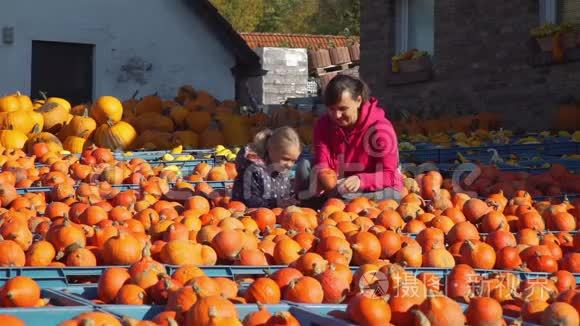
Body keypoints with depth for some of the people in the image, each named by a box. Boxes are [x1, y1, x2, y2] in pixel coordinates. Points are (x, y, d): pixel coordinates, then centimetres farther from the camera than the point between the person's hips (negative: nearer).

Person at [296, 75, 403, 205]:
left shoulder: (380, 128, -17)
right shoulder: (324, 124, -4)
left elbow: (389, 175, -23)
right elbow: (322, 163, -16)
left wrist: (360, 180, -43)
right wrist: (318, 174, -42)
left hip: (376, 190, -4)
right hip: (339, 187, 4)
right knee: (304, 166, -16)